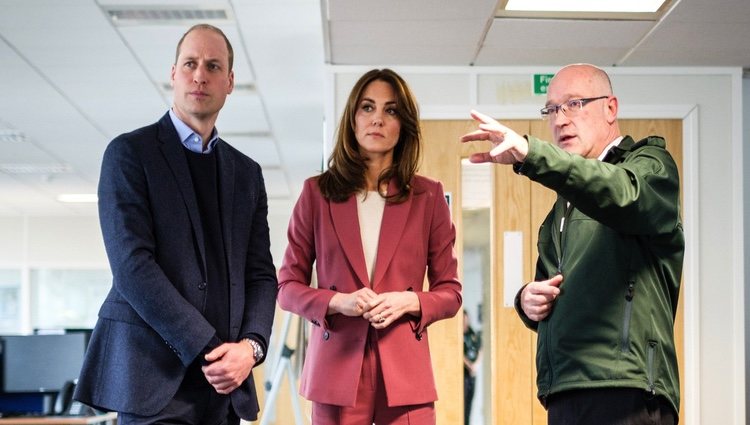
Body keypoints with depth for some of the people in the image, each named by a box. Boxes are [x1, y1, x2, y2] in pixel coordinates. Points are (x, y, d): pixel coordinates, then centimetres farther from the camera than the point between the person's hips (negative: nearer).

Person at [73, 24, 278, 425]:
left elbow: (260, 274, 12)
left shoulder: (247, 172, 15)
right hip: (155, 375, -5)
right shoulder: (129, 152, -1)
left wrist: (251, 345, -7)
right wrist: (206, 348, -15)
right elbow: (132, 265, -11)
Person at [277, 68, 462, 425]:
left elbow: (449, 292, 9)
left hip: (404, 370, 0)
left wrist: (409, 302, -11)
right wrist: (337, 302, -11)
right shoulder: (317, 192, 6)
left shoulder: (428, 196, 7)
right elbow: (288, 286, 7)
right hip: (338, 366, 0)